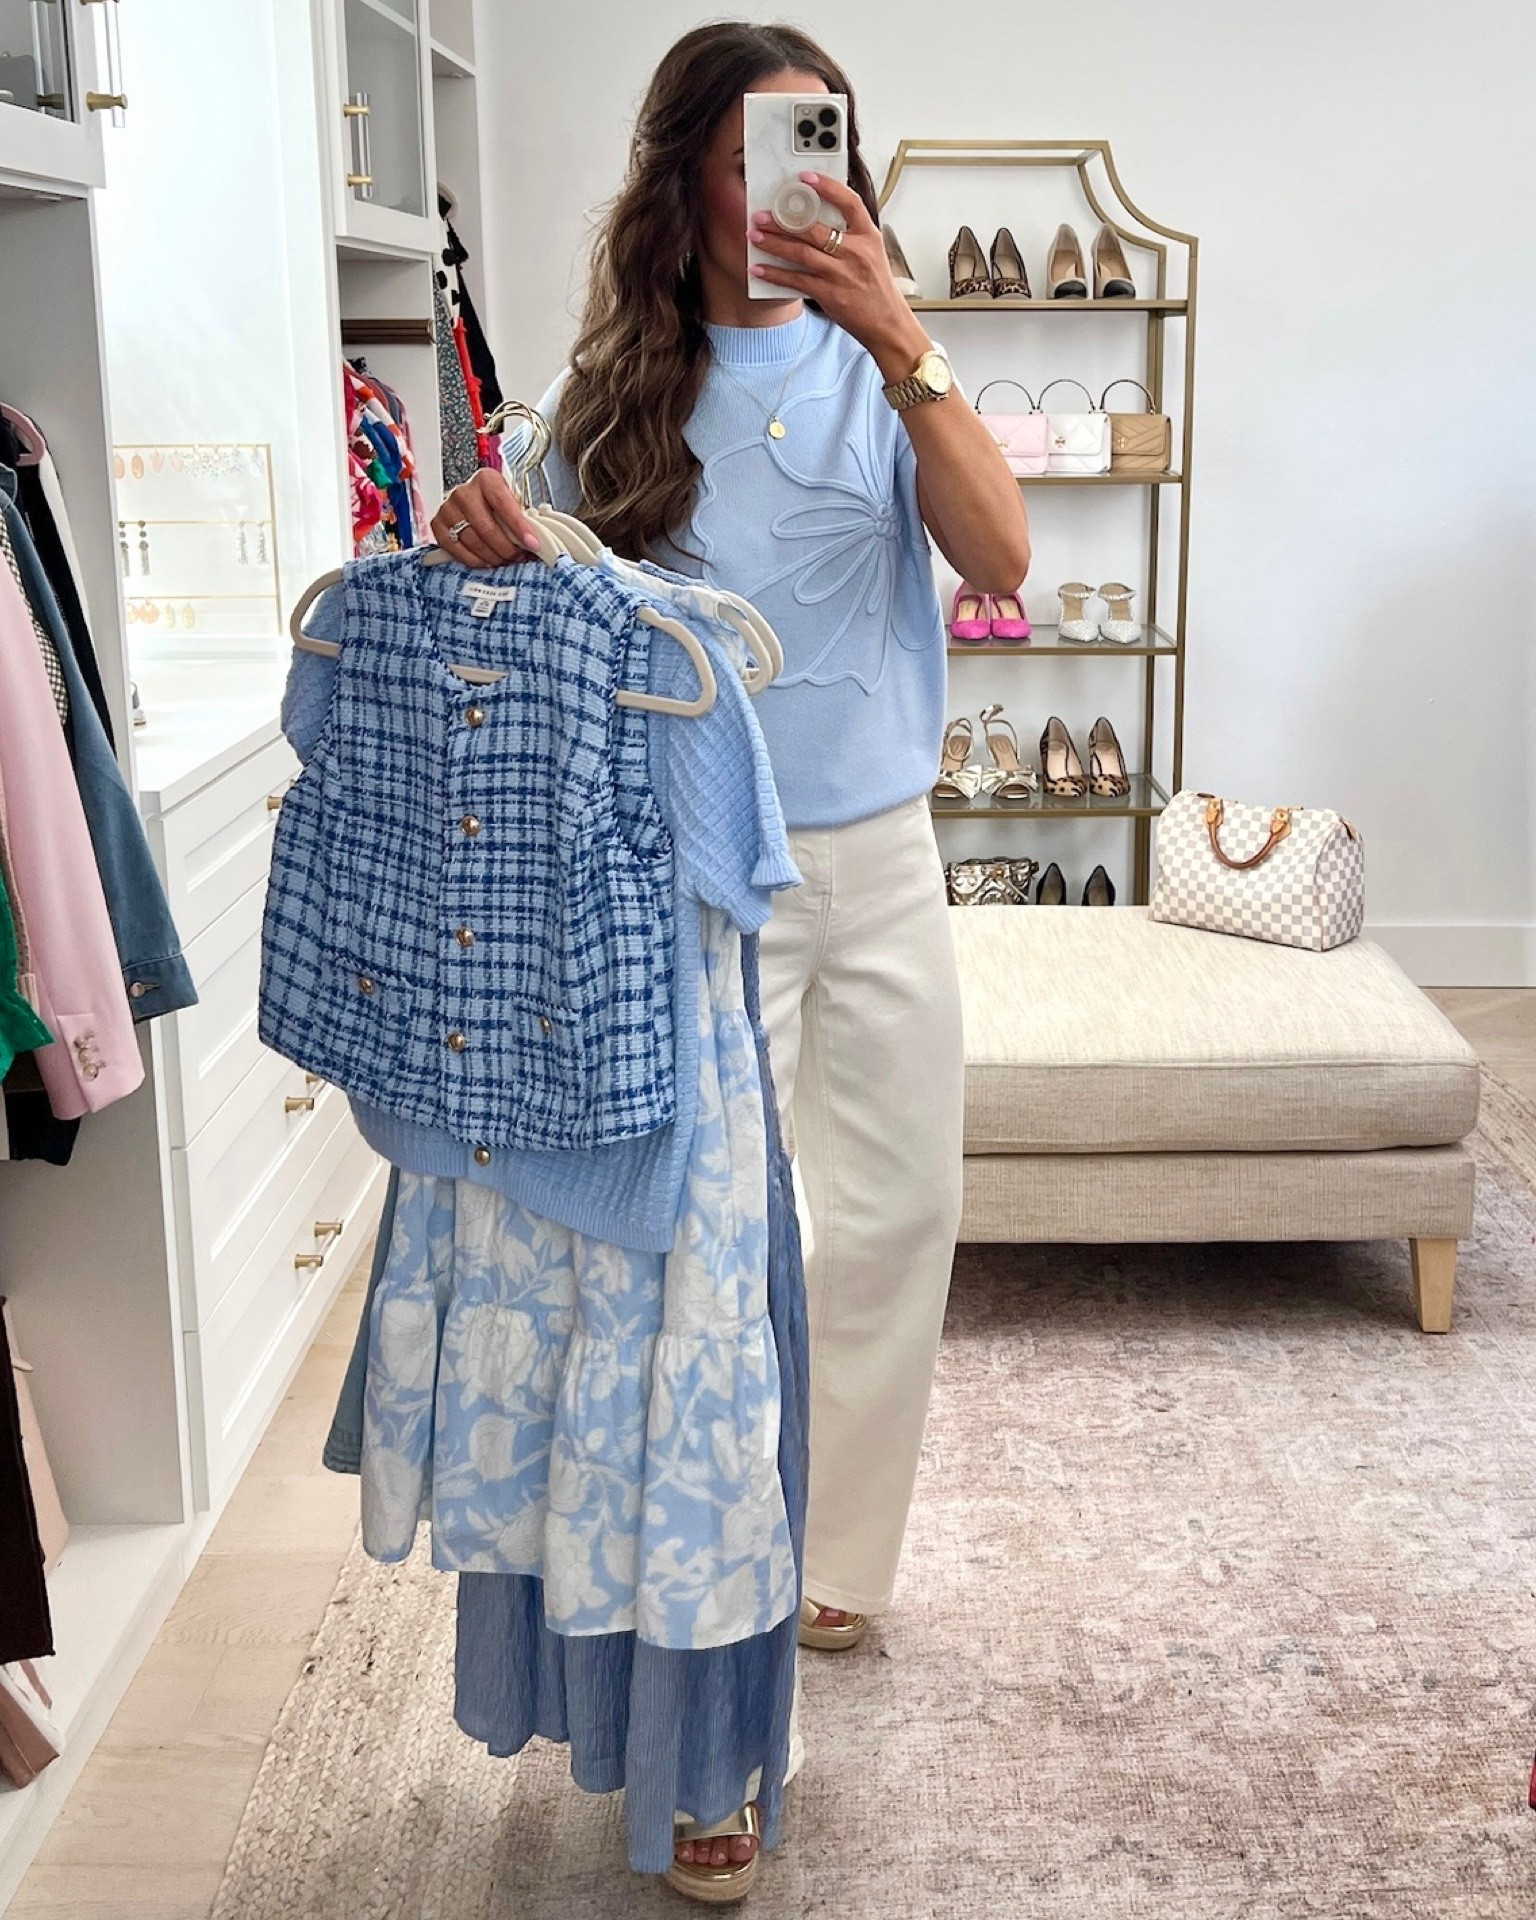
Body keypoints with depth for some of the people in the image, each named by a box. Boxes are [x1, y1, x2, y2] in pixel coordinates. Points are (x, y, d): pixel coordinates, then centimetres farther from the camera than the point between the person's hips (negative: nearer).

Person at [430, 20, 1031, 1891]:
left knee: (898, 1215, 12)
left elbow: (1000, 556, -14)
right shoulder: (611, 389, -3)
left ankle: (825, 1563, 35)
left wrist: (900, 347, -26)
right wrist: (486, 536, -25)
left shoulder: (874, 371, 1)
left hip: (878, 856, 3)